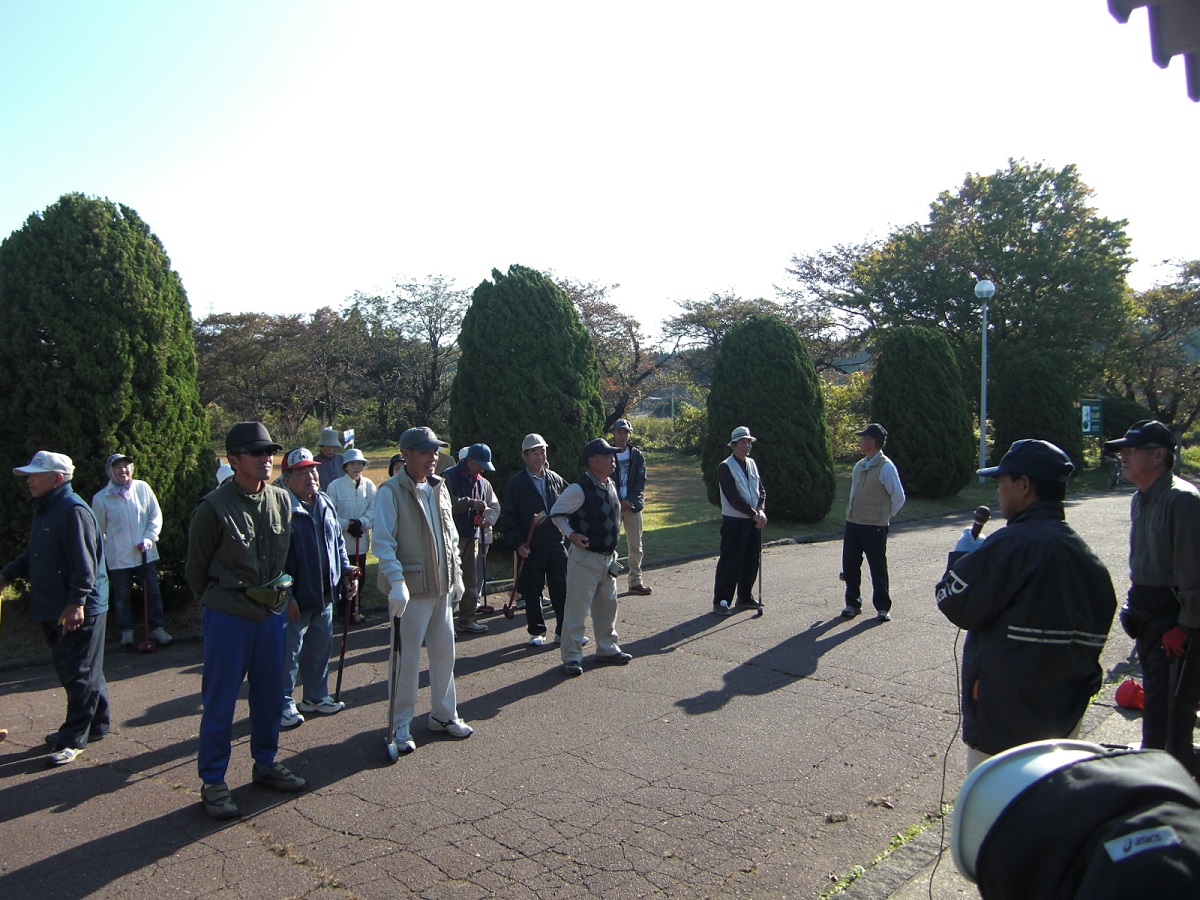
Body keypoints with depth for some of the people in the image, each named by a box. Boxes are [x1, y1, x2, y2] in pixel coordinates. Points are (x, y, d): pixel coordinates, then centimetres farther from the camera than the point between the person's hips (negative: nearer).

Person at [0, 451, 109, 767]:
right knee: (68, 669, 18)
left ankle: (73, 740, 4)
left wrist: (76, 603, -25)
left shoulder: (74, 510, -18)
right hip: (53, 609, 10)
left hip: (79, 610, -10)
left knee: (80, 674, -2)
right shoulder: (43, 509, 14)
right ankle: (95, 724, 30)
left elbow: (84, 564, -23)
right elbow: (33, 556, 25)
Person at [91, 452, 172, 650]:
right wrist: (100, 556, 9)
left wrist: (149, 538, -11)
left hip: (146, 553, 1)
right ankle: (126, 632, 24)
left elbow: (156, 516, 1)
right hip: (118, 557, -1)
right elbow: (98, 531, 6)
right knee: (122, 597, 10)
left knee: (153, 593, 7)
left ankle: (156, 628, 20)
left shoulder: (143, 488, -3)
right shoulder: (101, 498, -4)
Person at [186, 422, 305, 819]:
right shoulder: (214, 507, -14)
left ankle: (265, 764, 32)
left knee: (270, 696, 15)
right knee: (219, 703, 5)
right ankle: (212, 782, 19)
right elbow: (196, 569, -2)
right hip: (227, 618, -5)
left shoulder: (282, 501, 2)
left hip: (271, 613, 5)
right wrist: (218, 603, 8)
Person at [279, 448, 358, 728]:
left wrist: (346, 573, 9)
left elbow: (338, 542, 19)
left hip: (325, 595, 7)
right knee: (288, 652, 4)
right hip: (296, 599, -7)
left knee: (320, 647, 18)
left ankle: (316, 695, 33)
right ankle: (284, 703, 19)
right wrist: (286, 596, -19)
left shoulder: (325, 505, 9)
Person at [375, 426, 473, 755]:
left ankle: (443, 714, 29)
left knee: (444, 652, 14)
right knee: (408, 659, 1)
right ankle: (400, 725, 16)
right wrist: (397, 581, -25)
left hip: (441, 586, 7)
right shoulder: (391, 491, -13)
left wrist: (456, 574, 15)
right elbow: (383, 542, -17)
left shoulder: (439, 487, 9)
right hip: (411, 589, -7)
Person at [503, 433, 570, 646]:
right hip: (531, 548, -3)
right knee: (532, 592, 6)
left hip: (556, 545, 3)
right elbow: (509, 516, -5)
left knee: (562, 589, 6)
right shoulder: (516, 483, -3)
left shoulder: (555, 479, 8)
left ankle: (564, 630, 17)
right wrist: (517, 543, -12)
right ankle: (536, 632, 20)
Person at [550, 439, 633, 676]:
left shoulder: (610, 485, 8)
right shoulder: (579, 488, -18)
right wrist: (571, 535, -22)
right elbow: (556, 513, -11)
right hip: (585, 558, -8)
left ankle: (607, 649, 33)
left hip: (608, 557, 8)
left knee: (607, 605, 18)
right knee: (577, 608, -1)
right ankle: (571, 657, 10)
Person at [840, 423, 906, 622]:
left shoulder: (886, 467, -12)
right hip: (853, 523, 7)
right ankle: (853, 603, 25)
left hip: (874, 527, -7)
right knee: (849, 565, 10)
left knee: (878, 568, 4)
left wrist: (883, 516, 0)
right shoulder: (859, 466, 10)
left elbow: (898, 497, -9)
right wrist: (853, 513, 16)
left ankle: (882, 608, 19)